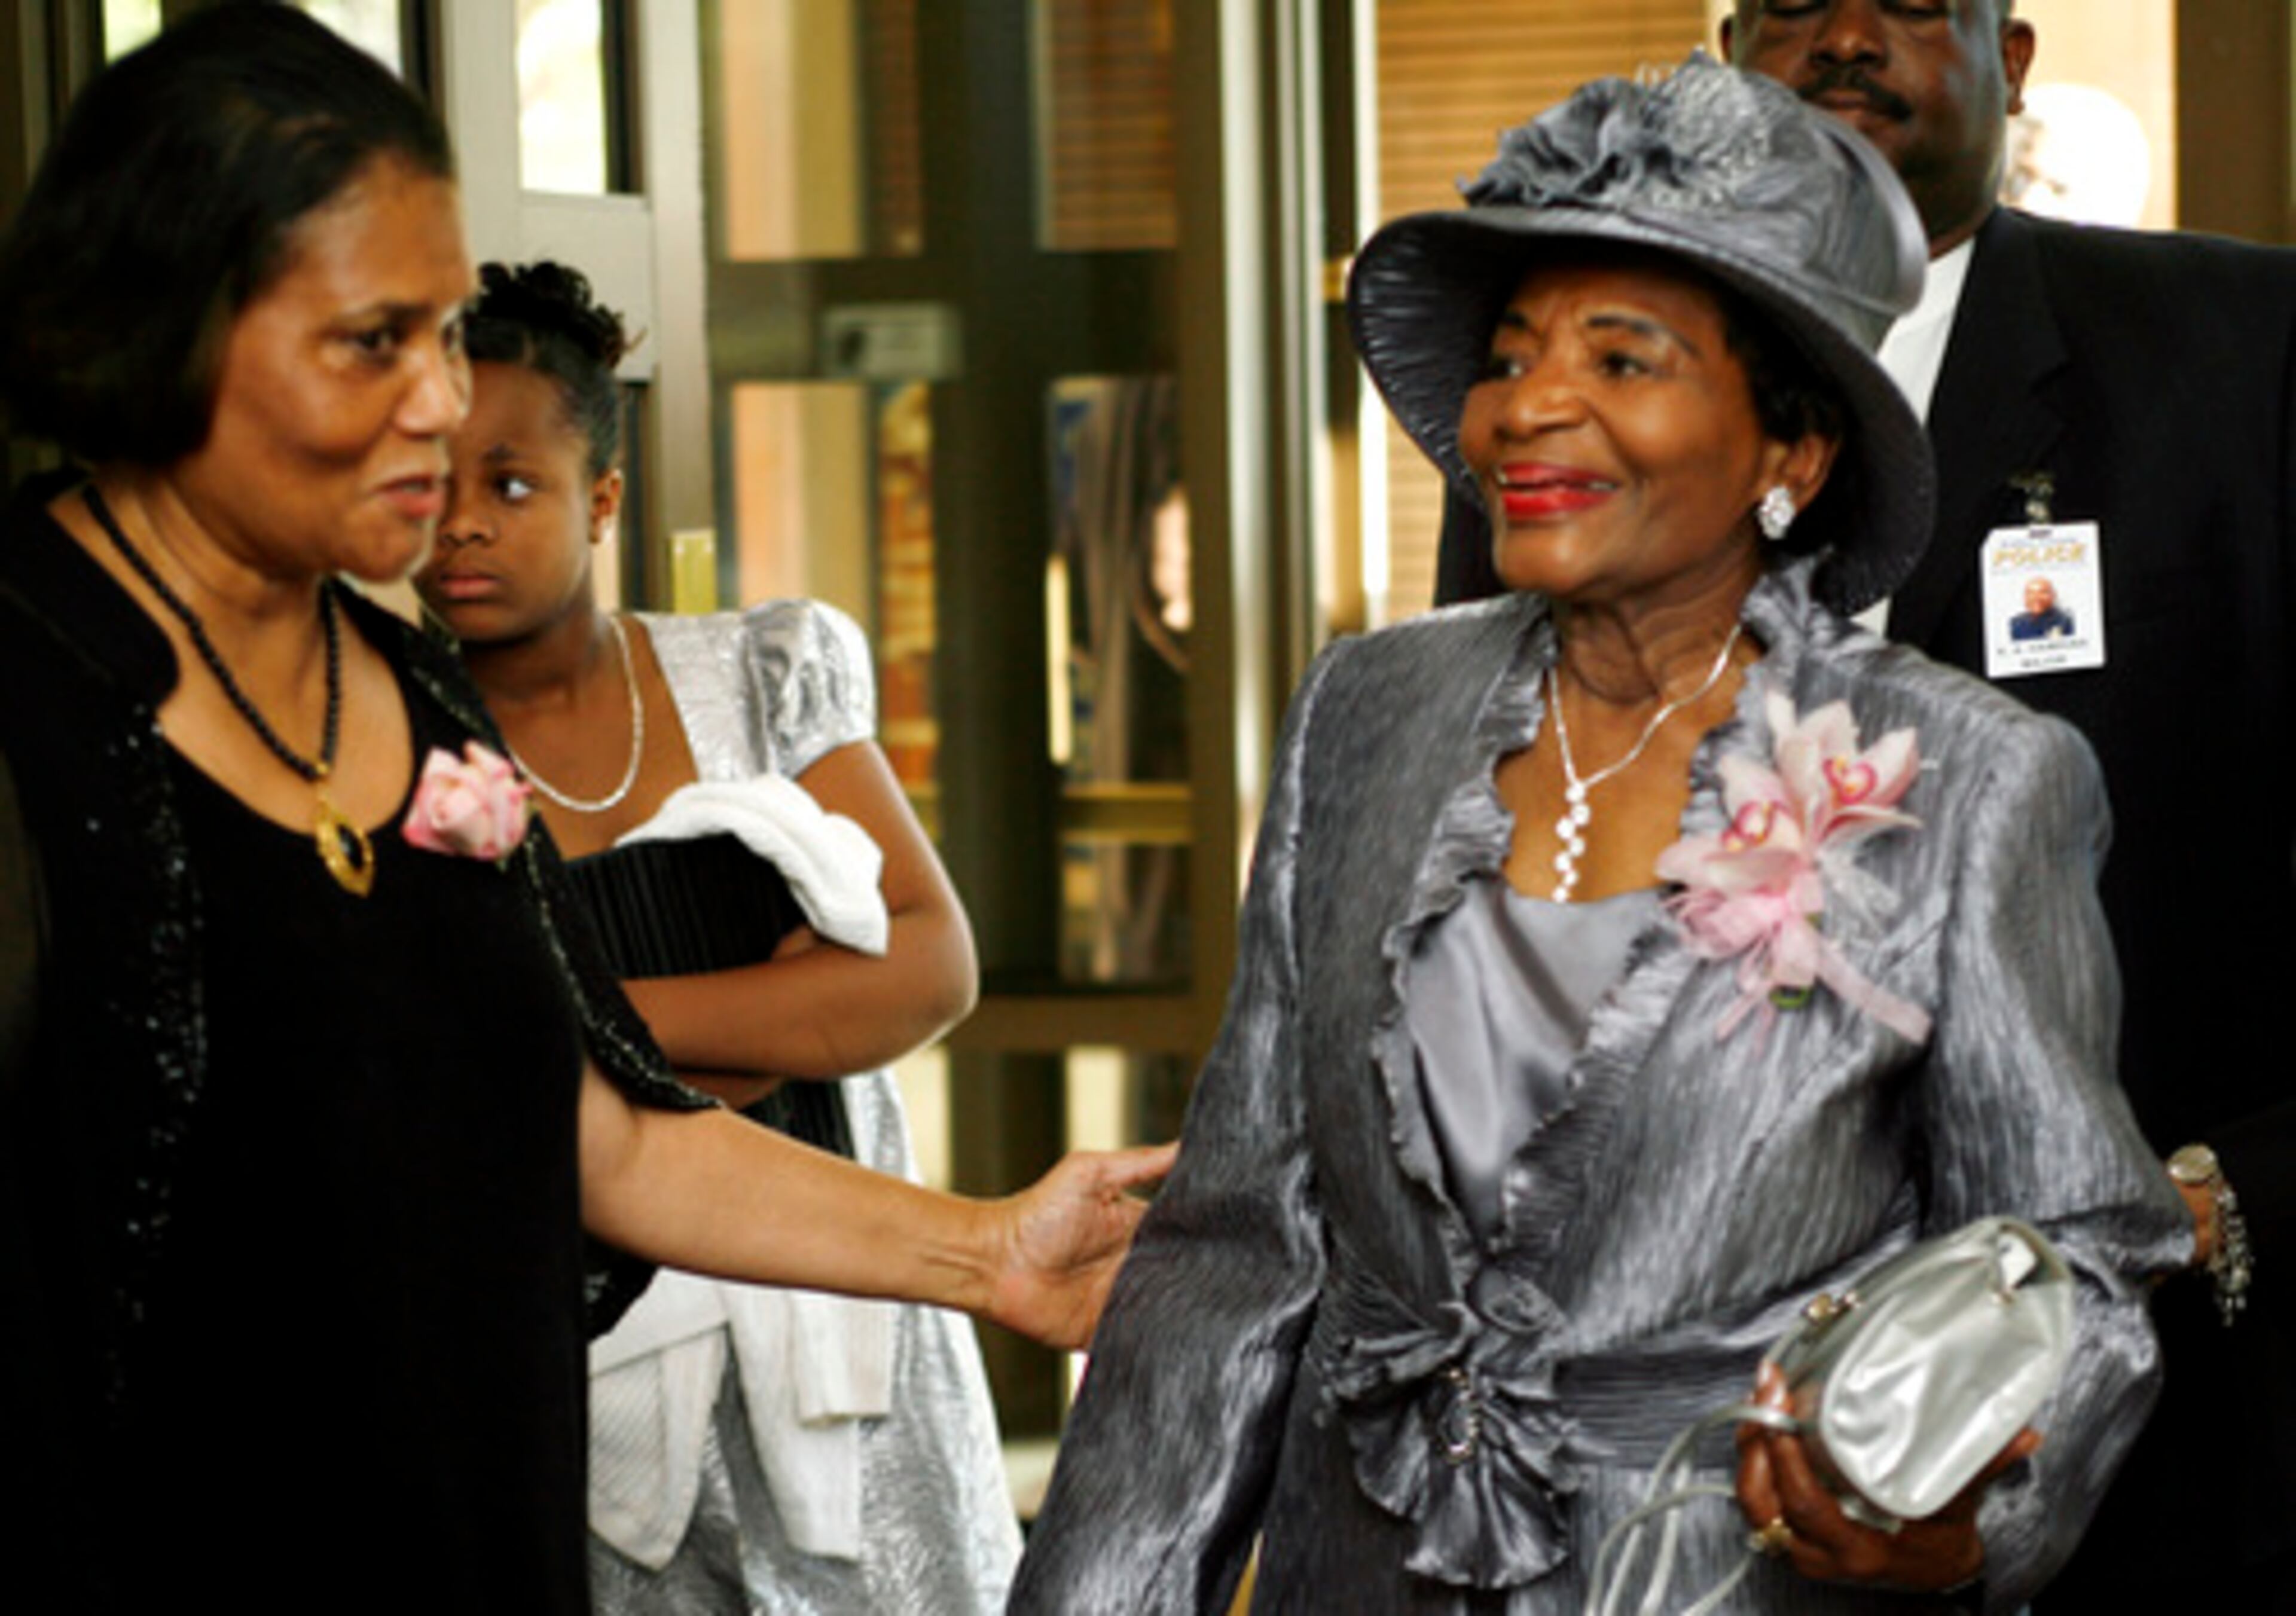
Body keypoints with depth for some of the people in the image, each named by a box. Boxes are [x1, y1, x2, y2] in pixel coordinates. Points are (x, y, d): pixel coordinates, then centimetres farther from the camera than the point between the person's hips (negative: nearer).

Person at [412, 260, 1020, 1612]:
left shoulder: (766, 675, 5)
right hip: (567, 1374, -1)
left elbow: (935, 967, -5)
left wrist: (593, 1018, -13)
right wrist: (785, 1020, -12)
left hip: (827, 1335, 2)